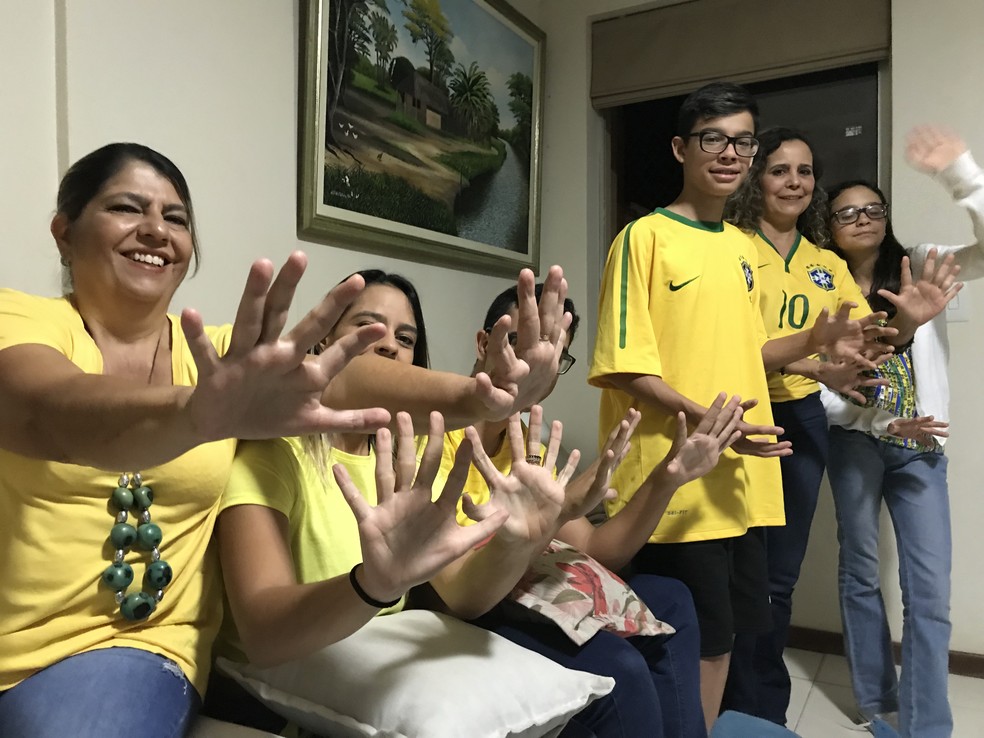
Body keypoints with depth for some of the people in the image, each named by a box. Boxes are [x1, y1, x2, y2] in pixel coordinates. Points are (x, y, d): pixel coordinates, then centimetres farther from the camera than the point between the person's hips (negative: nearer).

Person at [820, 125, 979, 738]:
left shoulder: (922, 267, 3)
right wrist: (881, 419, -12)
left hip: (920, 446, 1)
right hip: (855, 443, -1)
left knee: (931, 589, -1)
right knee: (861, 572, 10)